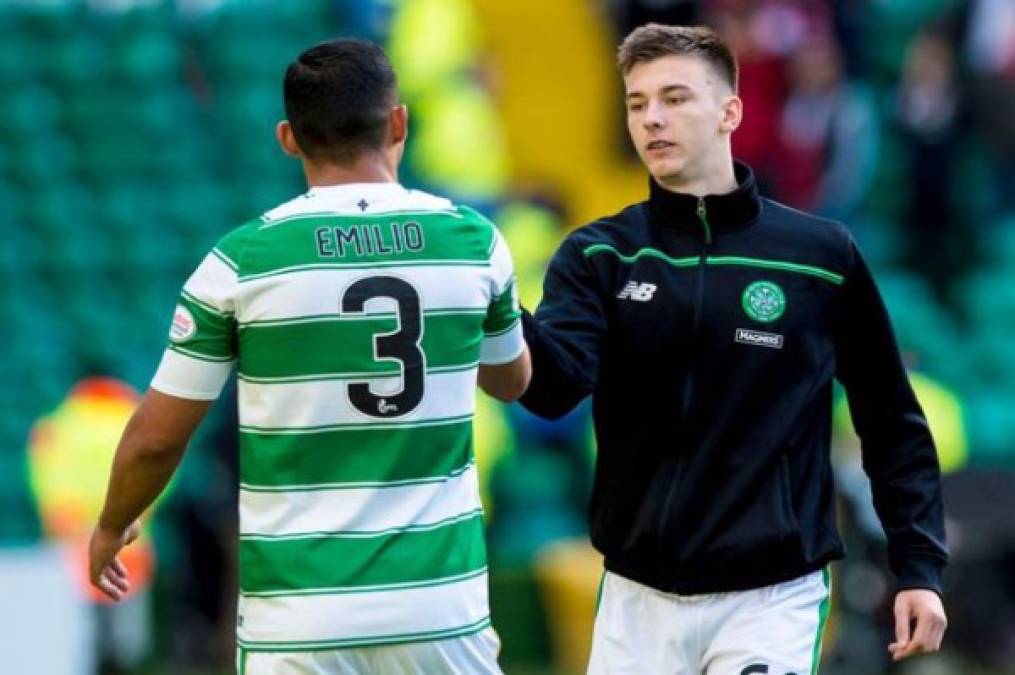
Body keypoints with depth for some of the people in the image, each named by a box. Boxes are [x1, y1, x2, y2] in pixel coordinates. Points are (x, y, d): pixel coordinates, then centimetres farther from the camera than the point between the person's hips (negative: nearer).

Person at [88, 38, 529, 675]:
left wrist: (112, 528, 21)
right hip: (443, 606, 2)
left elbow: (157, 437, 2)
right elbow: (512, 381, 20)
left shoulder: (242, 259, -6)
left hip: (299, 617, -2)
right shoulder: (475, 240, 1)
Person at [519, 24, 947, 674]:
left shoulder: (822, 255, 0)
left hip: (772, 596, -2)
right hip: (636, 596, 2)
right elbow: (554, 385, -16)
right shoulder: (600, 256, 2)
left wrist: (920, 568, 0)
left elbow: (892, 422, 6)